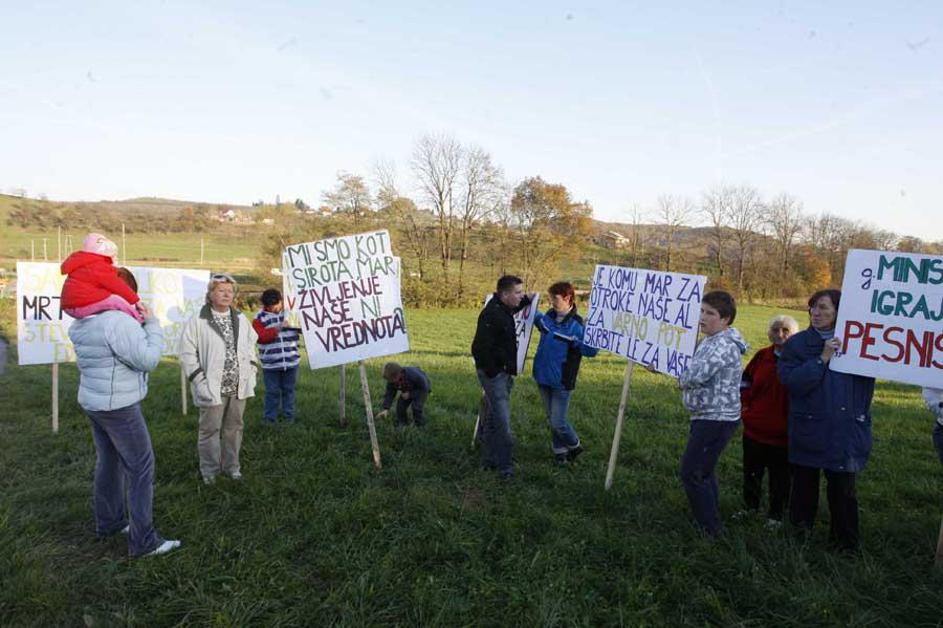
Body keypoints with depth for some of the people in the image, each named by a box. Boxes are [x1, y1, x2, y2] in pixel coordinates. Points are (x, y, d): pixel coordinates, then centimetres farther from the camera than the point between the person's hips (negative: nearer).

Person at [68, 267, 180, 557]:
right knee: (141, 468, -2)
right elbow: (148, 360, -22)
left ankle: (109, 521, 36)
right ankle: (143, 541, 1)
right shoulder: (120, 321, -23)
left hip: (92, 402, 9)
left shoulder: (81, 324, 6)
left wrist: (138, 324, 2)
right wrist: (152, 323, -13)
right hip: (119, 407, -9)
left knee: (109, 462, 21)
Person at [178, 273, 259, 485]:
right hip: (213, 388, -5)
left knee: (234, 427, 14)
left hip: (238, 387, 5)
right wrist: (200, 381, -14)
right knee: (210, 429, 5)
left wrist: (251, 373, 9)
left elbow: (250, 346, 18)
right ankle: (209, 470, 21)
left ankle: (231, 466, 28)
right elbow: (187, 352, -10)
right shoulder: (198, 322, -10)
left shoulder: (241, 319, 8)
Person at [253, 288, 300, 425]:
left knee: (289, 389, 12)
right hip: (270, 363, -2)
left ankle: (289, 416, 24)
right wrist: (278, 328, -22)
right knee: (272, 391, 5)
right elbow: (261, 336, -13)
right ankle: (269, 417, 17)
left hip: (291, 361, 2)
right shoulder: (260, 317, -1)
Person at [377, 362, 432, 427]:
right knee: (400, 404, -7)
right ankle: (401, 424, 14)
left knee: (416, 406, -22)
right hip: (408, 390, 6)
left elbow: (424, 388, -31)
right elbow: (389, 394, -20)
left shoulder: (413, 375, -42)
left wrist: (410, 394, -31)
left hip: (422, 388, -6)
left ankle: (420, 425, -2)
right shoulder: (391, 381, -24)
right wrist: (386, 409, -31)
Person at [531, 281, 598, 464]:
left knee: (558, 422, -2)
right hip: (543, 377, 6)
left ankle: (574, 445, 26)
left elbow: (591, 350, -23)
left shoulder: (576, 326, -19)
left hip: (561, 381, -6)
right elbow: (538, 318, 25)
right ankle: (560, 451, 33)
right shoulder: (549, 316, 1)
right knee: (551, 419, 16)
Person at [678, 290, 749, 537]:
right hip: (707, 417, 11)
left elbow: (695, 375, -31)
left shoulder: (723, 345, -21)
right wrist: (688, 381, 1)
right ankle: (711, 522, 34)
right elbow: (701, 375, 21)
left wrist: (682, 380, -10)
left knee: (691, 473, -5)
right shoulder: (712, 341, 12)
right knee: (704, 471, 20)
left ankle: (711, 529, 6)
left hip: (716, 420, -11)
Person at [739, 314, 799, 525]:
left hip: (782, 432, -4)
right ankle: (750, 507, 35)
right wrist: (745, 403, 8)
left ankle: (776, 515, 24)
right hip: (754, 428, 5)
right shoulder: (762, 356, 1)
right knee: (751, 472, 18)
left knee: (780, 477, 9)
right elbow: (745, 380, 16)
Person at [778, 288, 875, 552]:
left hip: (844, 431, 0)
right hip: (808, 429, 0)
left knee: (843, 488, 6)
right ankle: (800, 531, 31)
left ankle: (845, 542, 22)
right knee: (804, 483, 13)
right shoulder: (797, 344, -2)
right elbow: (789, 380, -15)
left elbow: (867, 383, 5)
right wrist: (822, 359, -18)